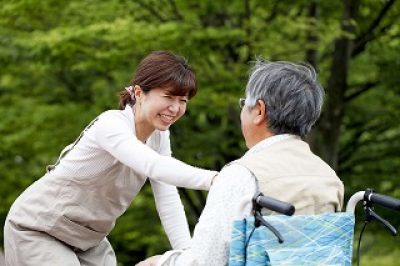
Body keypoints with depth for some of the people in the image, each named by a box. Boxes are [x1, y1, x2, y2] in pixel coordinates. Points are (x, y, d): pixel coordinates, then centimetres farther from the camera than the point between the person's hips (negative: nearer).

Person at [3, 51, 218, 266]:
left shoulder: (159, 134, -3)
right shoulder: (111, 125, -27)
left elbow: (168, 199, -8)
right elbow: (154, 166, -46)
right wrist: (213, 179, -60)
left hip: (87, 239, 8)